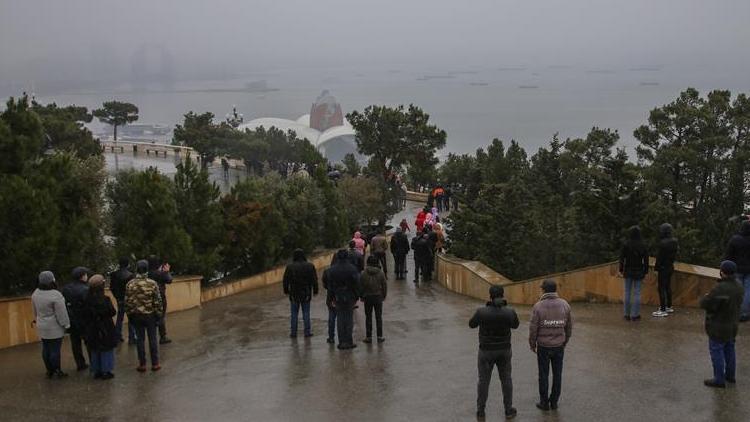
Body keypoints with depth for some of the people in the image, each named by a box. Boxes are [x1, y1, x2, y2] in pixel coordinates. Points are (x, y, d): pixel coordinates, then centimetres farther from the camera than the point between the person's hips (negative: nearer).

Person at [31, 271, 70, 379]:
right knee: (55, 349, 1)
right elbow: (61, 313, -18)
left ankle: (49, 371, 22)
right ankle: (57, 371, 8)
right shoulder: (55, 295, -22)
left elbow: (35, 310, 14)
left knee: (46, 349, 13)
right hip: (54, 328, -7)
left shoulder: (35, 293, 1)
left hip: (42, 327, 7)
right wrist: (66, 324, -8)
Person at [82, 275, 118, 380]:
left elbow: (85, 315, 0)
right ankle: (105, 372, 11)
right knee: (106, 350, 8)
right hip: (105, 329, -5)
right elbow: (112, 312, -12)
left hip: (92, 329, 5)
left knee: (95, 351, 16)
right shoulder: (104, 300, -20)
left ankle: (97, 371, 23)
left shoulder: (87, 300, -6)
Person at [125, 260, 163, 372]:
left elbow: (127, 301, -3)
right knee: (152, 339, 7)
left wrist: (129, 314, 9)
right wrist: (159, 314, 3)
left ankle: (142, 364, 12)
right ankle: (155, 364, 11)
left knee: (140, 339, 8)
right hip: (150, 315, -1)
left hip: (136, 315, 1)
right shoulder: (152, 283, -11)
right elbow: (157, 301, -8)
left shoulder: (130, 284, -6)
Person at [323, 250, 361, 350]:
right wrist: (356, 296, 2)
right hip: (349, 297, -2)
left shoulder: (331, 270, 0)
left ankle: (342, 342, 8)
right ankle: (348, 341, 4)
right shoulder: (352, 269, -8)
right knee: (349, 320, 4)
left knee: (340, 320, 8)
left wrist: (331, 298, 7)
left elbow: (329, 285, 2)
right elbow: (357, 284, -7)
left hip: (337, 297, 2)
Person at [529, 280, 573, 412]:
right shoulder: (564, 305, -6)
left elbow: (533, 328, -12)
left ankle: (544, 402, 17)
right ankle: (554, 402, 21)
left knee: (544, 375, 9)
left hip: (543, 346, -2)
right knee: (557, 374, 13)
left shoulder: (538, 306, -16)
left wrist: (532, 344, 3)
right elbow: (569, 326, 3)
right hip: (559, 346, 2)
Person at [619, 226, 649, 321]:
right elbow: (646, 260, -4)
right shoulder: (643, 245, -6)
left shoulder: (626, 245, -8)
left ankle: (627, 315, 9)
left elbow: (622, 258, -7)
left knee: (627, 292, 8)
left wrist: (621, 270, 2)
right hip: (638, 272, 0)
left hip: (628, 271, 0)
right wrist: (645, 272, 4)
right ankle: (635, 315, 4)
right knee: (637, 293, 5)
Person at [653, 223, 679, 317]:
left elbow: (660, 257, -19)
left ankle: (663, 310, -4)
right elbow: (675, 255, 12)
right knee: (668, 287, 19)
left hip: (663, 267, -9)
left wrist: (656, 266, -9)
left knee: (662, 288, -4)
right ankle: (669, 307, 28)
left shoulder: (663, 243, -23)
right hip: (670, 266, 9)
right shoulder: (674, 241, 5)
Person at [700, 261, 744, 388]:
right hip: (732, 325, 8)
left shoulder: (720, 289, -29)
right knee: (729, 350, 21)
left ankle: (719, 380, 8)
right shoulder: (739, 287, -2)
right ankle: (730, 375, 34)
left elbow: (705, 304, -24)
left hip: (718, 327, -8)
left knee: (716, 351, 3)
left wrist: (707, 297, -2)